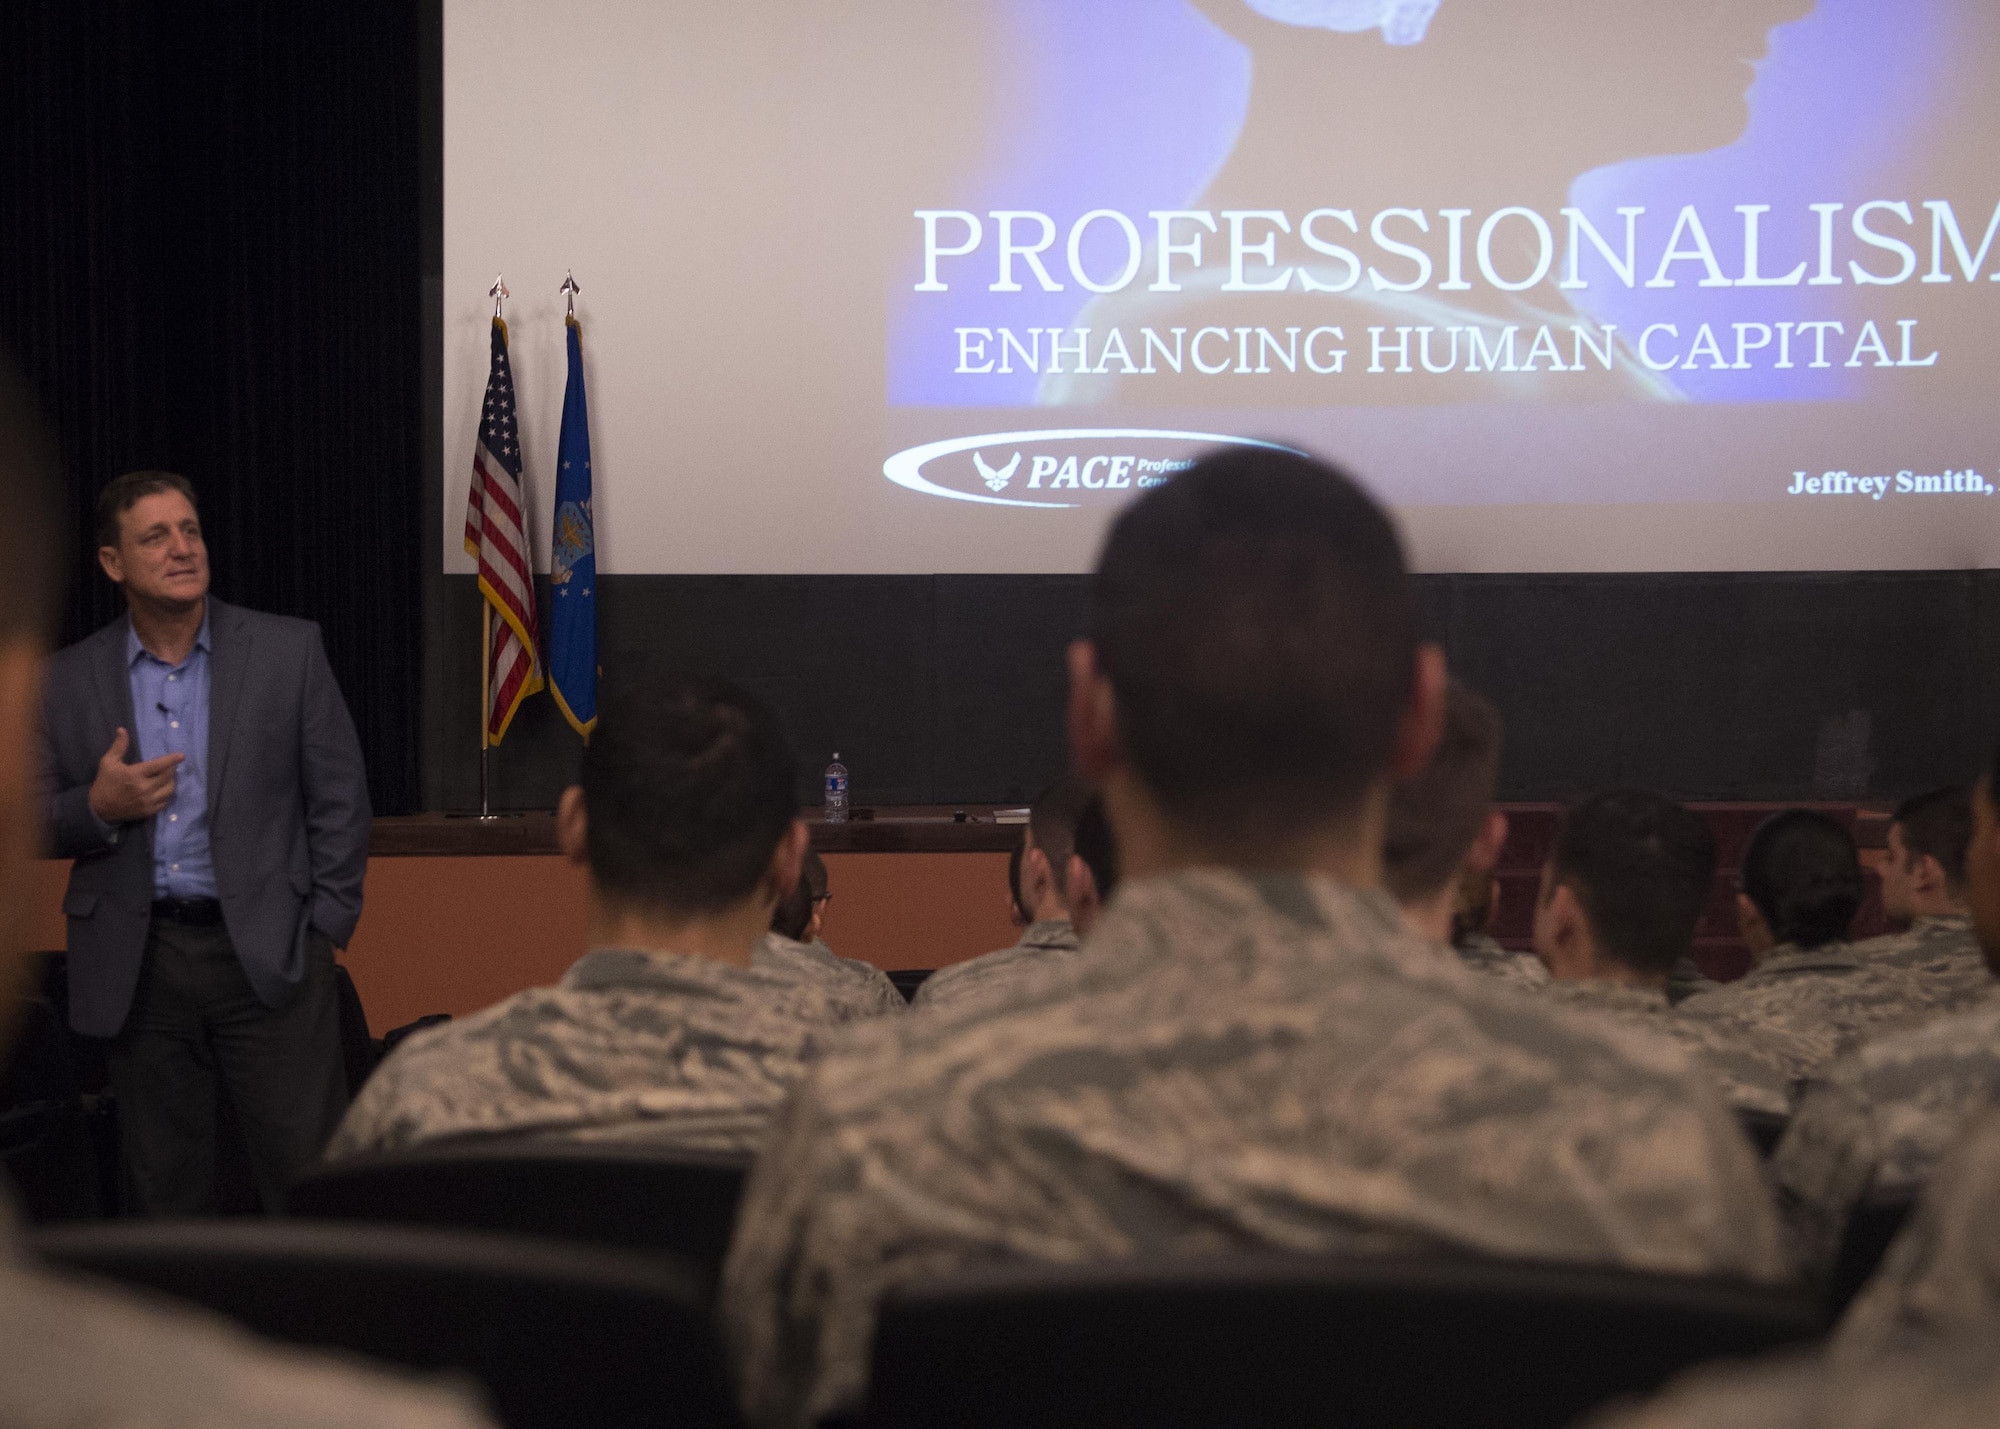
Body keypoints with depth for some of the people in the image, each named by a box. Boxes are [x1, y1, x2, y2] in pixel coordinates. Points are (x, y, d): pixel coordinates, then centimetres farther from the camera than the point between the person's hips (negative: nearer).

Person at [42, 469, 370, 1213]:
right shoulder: (69, 679, 5)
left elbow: (339, 797, 4)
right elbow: (36, 827, 9)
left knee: (308, 1170, -4)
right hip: (139, 966, 2)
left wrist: (325, 929, -2)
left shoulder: (287, 650, 2)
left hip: (267, 953, -2)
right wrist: (98, 806, -12)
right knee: (164, 1182, 9)